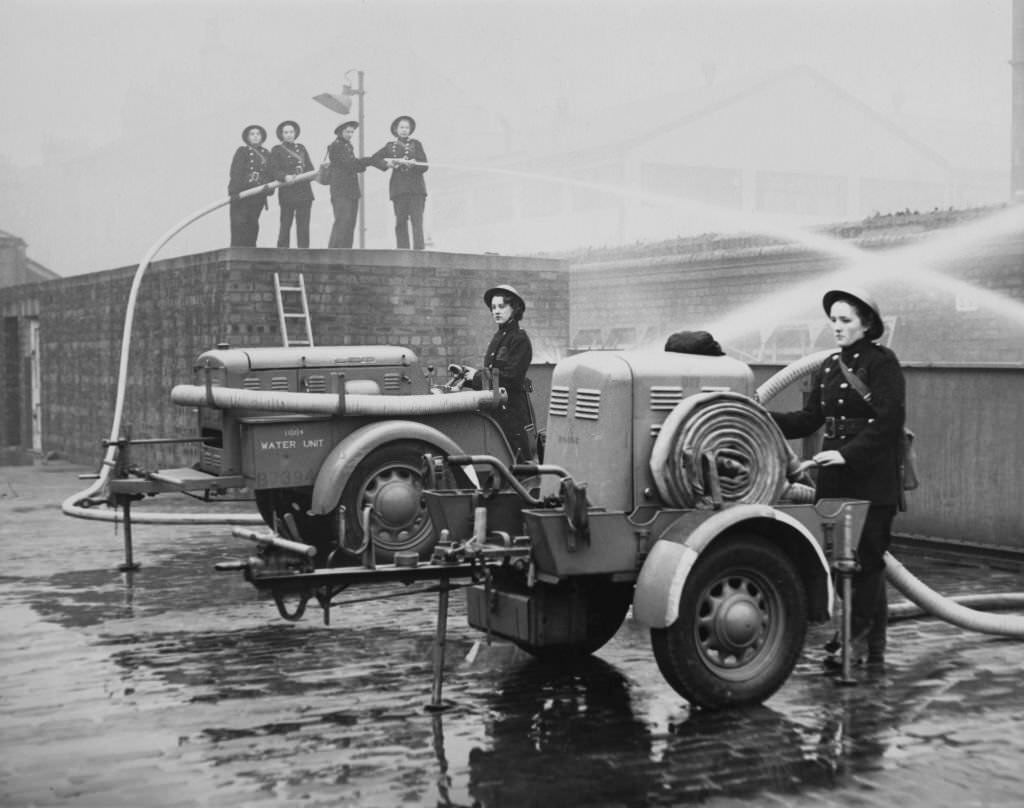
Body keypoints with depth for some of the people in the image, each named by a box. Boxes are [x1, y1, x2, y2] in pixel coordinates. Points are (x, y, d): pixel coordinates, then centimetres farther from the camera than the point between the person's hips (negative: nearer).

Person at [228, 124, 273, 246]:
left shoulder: (266, 154, 17)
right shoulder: (242, 151, 4)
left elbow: (270, 174, 13)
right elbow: (235, 172, -6)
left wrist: (269, 188, -6)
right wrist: (235, 191, -18)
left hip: (259, 194, 4)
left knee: (253, 224, 4)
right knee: (239, 223, -10)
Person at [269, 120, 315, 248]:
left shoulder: (301, 148, 19)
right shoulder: (277, 150, 5)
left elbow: (309, 167, 15)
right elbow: (274, 170, -6)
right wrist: (285, 176, -24)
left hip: (305, 191, 4)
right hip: (288, 192, -4)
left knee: (303, 225, 2)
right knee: (285, 225, -5)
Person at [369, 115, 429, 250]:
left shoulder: (416, 144, 12)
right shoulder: (390, 146, 15)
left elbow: (424, 166, 6)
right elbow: (373, 160, 11)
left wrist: (413, 164, -15)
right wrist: (386, 164, -7)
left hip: (416, 188, -1)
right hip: (399, 188, 1)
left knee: (417, 221, -12)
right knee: (401, 222, -2)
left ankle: (419, 250, -17)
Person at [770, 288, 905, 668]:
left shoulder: (882, 361, -7)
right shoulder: (829, 367, 14)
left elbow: (889, 420, -15)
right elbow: (810, 419, 12)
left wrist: (849, 452, -22)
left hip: (873, 476, -7)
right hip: (834, 478, 7)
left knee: (865, 557, -4)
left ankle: (857, 638, 1)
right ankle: (872, 646, 17)